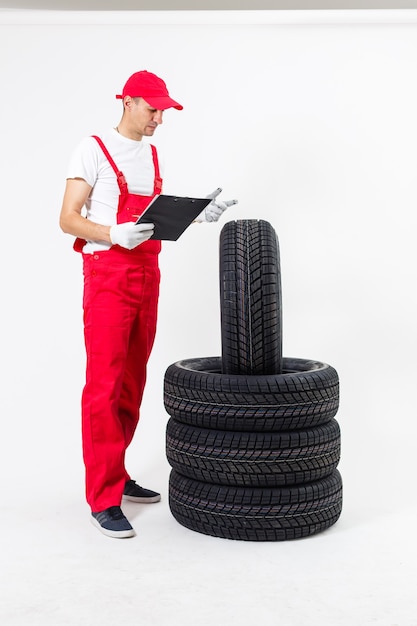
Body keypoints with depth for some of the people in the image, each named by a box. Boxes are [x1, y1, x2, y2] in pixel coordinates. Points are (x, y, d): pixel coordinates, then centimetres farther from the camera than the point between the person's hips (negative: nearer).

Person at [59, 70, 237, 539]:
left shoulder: (152, 155, 16)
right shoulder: (93, 150, -6)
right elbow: (68, 219, -10)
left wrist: (196, 216, 5)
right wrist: (114, 234, -26)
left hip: (147, 275, 8)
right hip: (107, 275, -7)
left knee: (132, 383, 12)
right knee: (104, 385, -8)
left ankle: (114, 477, 25)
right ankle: (103, 500, -1)